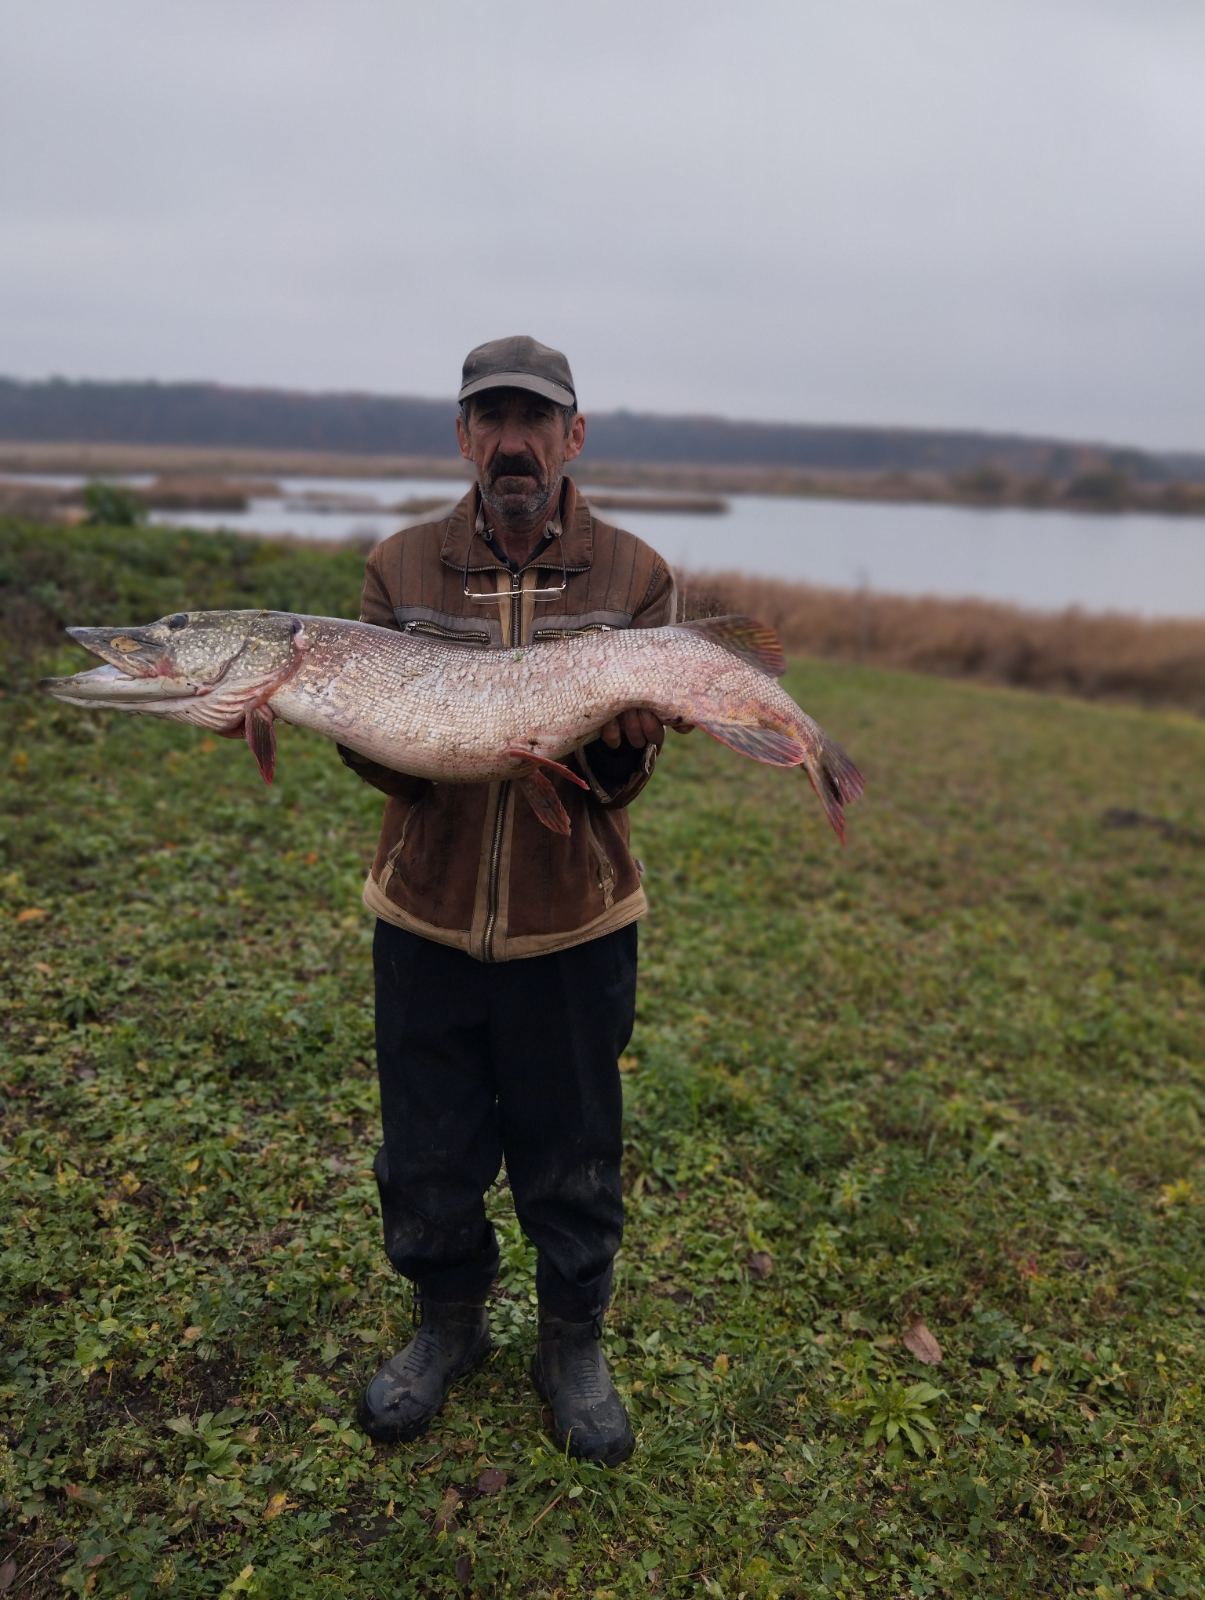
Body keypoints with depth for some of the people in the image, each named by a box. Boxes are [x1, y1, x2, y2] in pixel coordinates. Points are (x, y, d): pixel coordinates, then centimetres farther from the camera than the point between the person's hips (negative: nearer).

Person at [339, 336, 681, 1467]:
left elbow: (619, 782, -7)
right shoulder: (401, 568, 2)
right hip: (426, 917, 2)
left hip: (574, 927, -1)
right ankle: (448, 1322, 44)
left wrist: (625, 737, -29)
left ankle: (572, 1343, 40)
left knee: (572, 1160, 14)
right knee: (424, 1156, 16)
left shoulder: (635, 577, -2)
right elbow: (381, 759, -2)